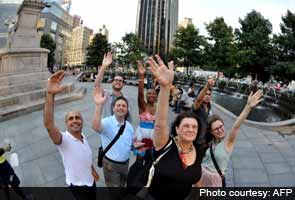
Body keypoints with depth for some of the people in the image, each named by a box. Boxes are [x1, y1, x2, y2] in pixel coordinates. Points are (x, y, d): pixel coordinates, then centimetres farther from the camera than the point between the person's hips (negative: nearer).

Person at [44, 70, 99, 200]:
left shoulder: (83, 136, -8)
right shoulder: (64, 139, -28)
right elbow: (48, 125, -48)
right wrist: (50, 94, -59)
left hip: (90, 180, 6)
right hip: (77, 186, -6)